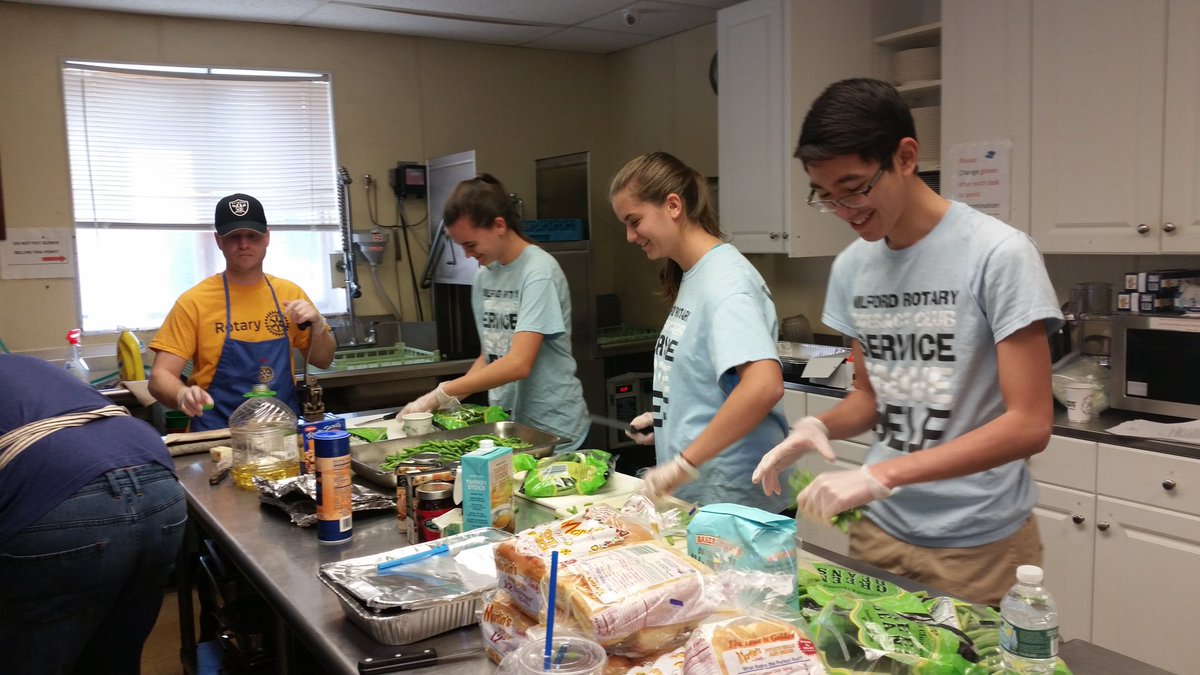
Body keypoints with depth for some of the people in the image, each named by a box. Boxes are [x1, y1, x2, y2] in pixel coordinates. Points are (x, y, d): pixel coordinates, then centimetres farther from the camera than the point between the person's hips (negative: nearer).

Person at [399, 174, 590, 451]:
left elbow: (518, 364, -24)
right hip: (507, 427, 6)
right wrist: (452, 399, -6)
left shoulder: (539, 272, -17)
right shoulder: (484, 275, 5)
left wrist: (441, 394, -22)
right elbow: (490, 357, 10)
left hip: (554, 432, -6)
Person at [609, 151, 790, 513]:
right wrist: (663, 418, 4)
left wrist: (685, 461, -28)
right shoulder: (690, 276, 8)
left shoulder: (725, 280, -19)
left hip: (730, 497, -8)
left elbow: (764, 385, -32)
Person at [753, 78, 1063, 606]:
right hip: (880, 530, 5)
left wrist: (882, 474, -27)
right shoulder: (851, 267, 1)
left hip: (980, 545, -5)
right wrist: (819, 427, -10)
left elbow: (1029, 424, -19)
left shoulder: (999, 255, -16)